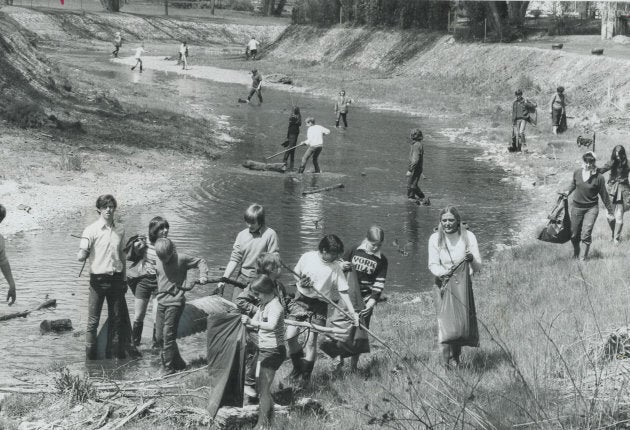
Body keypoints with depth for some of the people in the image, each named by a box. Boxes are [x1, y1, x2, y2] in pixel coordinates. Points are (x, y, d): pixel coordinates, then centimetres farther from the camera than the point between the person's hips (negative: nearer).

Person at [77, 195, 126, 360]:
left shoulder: (120, 229, 6)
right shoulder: (92, 230, -9)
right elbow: (81, 256, -12)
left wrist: (124, 279, 18)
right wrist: (83, 254, -31)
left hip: (116, 278, 4)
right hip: (98, 279, -4)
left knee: (116, 319, 11)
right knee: (93, 321, 0)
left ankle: (119, 353, 21)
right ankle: (90, 357, 6)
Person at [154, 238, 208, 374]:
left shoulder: (181, 259, -10)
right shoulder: (158, 261, 6)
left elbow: (200, 262, 0)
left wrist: (203, 275, -11)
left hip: (175, 302, -7)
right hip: (161, 301, 7)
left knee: (168, 335, -12)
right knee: (159, 336, 8)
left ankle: (169, 368, -5)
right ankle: (179, 363, 22)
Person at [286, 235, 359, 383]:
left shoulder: (336, 268, -8)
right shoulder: (307, 257, -8)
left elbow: (343, 291, -5)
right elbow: (296, 273, 8)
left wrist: (352, 312, -11)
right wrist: (301, 282, -14)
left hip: (320, 304, 0)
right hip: (302, 299, 0)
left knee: (312, 340, -3)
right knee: (290, 335, -11)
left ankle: (306, 374, 15)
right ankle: (297, 363, 16)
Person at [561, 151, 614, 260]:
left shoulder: (599, 177, -13)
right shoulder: (577, 173, -4)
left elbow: (604, 195, -3)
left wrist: (610, 212, 2)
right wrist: (568, 192, -1)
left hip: (591, 208, -3)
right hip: (577, 206, 3)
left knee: (586, 234, -12)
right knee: (574, 234, 10)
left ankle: (584, 257, 2)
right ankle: (575, 253, 36)